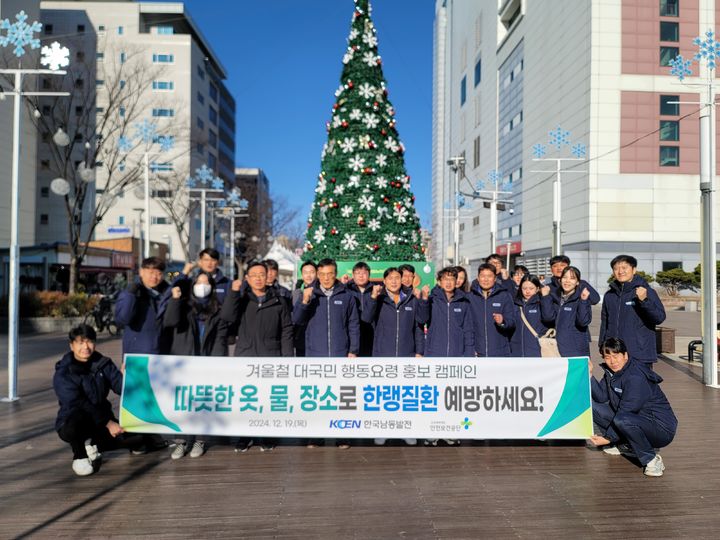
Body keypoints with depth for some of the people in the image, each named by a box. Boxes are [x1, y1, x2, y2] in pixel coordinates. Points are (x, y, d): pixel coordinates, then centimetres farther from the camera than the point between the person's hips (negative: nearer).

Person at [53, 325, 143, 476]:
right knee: (77, 418, -40)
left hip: (101, 422, 4)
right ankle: (80, 456, -7)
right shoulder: (63, 374, -12)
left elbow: (121, 387, -7)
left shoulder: (103, 364, 2)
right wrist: (108, 423, -26)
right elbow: (78, 405, -20)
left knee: (139, 436, -16)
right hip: (72, 424, -4)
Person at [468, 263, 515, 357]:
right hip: (477, 352, 1)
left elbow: (512, 322, -2)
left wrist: (503, 322, -24)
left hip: (499, 353, -1)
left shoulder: (504, 296, 0)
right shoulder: (470, 297, 3)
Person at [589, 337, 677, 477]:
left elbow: (625, 413, -24)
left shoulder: (635, 377, -24)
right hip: (638, 419, 9)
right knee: (594, 406, 1)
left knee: (622, 419, -38)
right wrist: (589, 375, -13)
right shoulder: (611, 371, 3)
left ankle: (651, 460, -16)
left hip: (662, 429, -9)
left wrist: (607, 438, -19)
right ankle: (623, 445, 9)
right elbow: (602, 397, -1)